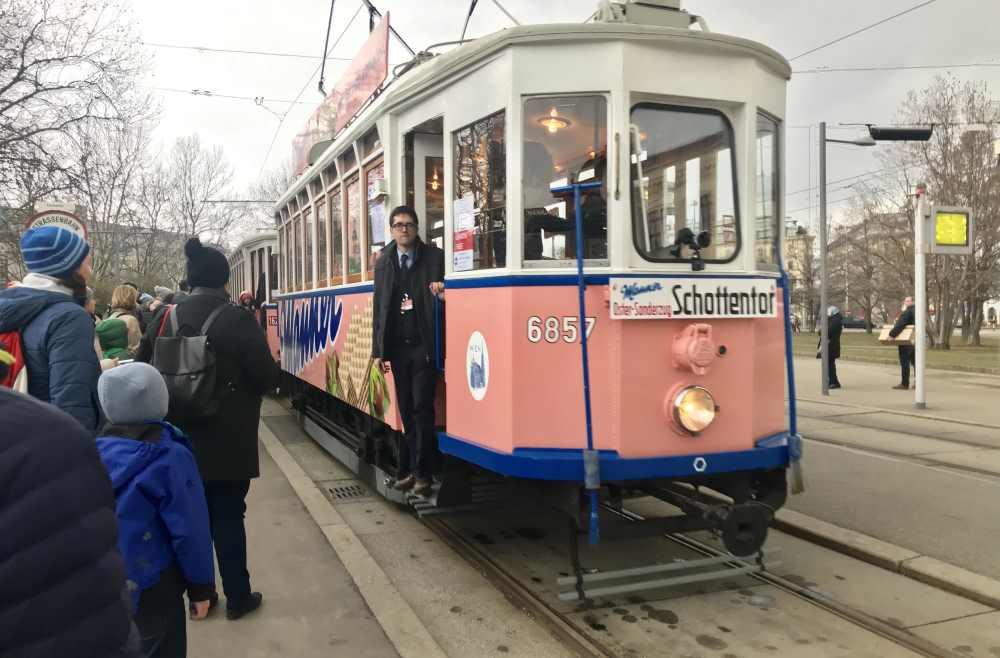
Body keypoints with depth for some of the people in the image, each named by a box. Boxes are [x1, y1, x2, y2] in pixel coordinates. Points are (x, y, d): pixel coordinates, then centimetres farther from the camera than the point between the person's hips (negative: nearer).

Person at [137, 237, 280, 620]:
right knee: (228, 517, 7)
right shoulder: (237, 320, -15)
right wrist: (242, 388, 7)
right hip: (228, 441, -4)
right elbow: (267, 376, -15)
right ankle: (237, 597, 17)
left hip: (179, 437, 4)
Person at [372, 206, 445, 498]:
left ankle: (423, 472, 3)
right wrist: (378, 349, 7)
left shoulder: (434, 257, 0)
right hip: (397, 347, 4)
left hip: (424, 346, -4)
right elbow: (379, 307, 10)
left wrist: (443, 292, -21)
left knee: (422, 408, -6)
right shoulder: (384, 262, 11)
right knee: (407, 410, 10)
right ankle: (412, 468, 20)